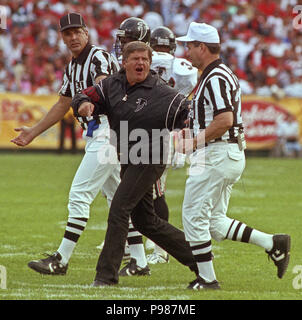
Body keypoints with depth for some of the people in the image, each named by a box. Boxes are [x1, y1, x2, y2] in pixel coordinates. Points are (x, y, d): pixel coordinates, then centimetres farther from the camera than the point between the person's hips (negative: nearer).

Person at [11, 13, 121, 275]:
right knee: (116, 196, 12)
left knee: (80, 194, -11)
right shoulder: (72, 67, 17)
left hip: (107, 132, -10)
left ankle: (61, 260, -10)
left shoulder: (99, 57, -12)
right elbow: (63, 105, 27)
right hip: (95, 136, 10)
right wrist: (33, 132, 29)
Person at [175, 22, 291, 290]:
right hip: (233, 156, 11)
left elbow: (225, 120, -26)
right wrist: (193, 132, 17)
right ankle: (273, 243, 7)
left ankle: (207, 278, -2)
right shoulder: (221, 74, 18)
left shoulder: (215, 78, -15)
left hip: (217, 155, -11)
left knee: (194, 215, -5)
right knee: (214, 222, 12)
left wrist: (195, 142, -18)